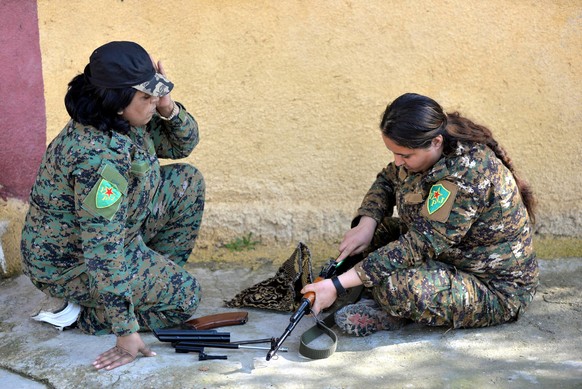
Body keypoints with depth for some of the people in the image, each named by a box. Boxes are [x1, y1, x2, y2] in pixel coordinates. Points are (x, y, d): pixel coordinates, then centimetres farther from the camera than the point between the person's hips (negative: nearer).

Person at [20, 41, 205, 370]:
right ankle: (81, 312, 1)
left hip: (114, 230, 9)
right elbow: (104, 253, -35)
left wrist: (168, 107, -15)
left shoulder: (127, 120, -9)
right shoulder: (99, 156, -36)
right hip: (71, 264, -9)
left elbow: (183, 145, 6)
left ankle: (159, 274, 15)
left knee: (188, 181, 5)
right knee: (185, 296, -6)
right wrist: (126, 331, -31)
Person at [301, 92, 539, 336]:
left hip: (496, 290, -9)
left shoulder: (467, 176, -33)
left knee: (397, 286, -32)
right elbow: (387, 181, 10)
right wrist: (366, 224, -12)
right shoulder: (426, 150, -7)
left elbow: (420, 245, -34)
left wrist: (338, 286, -33)